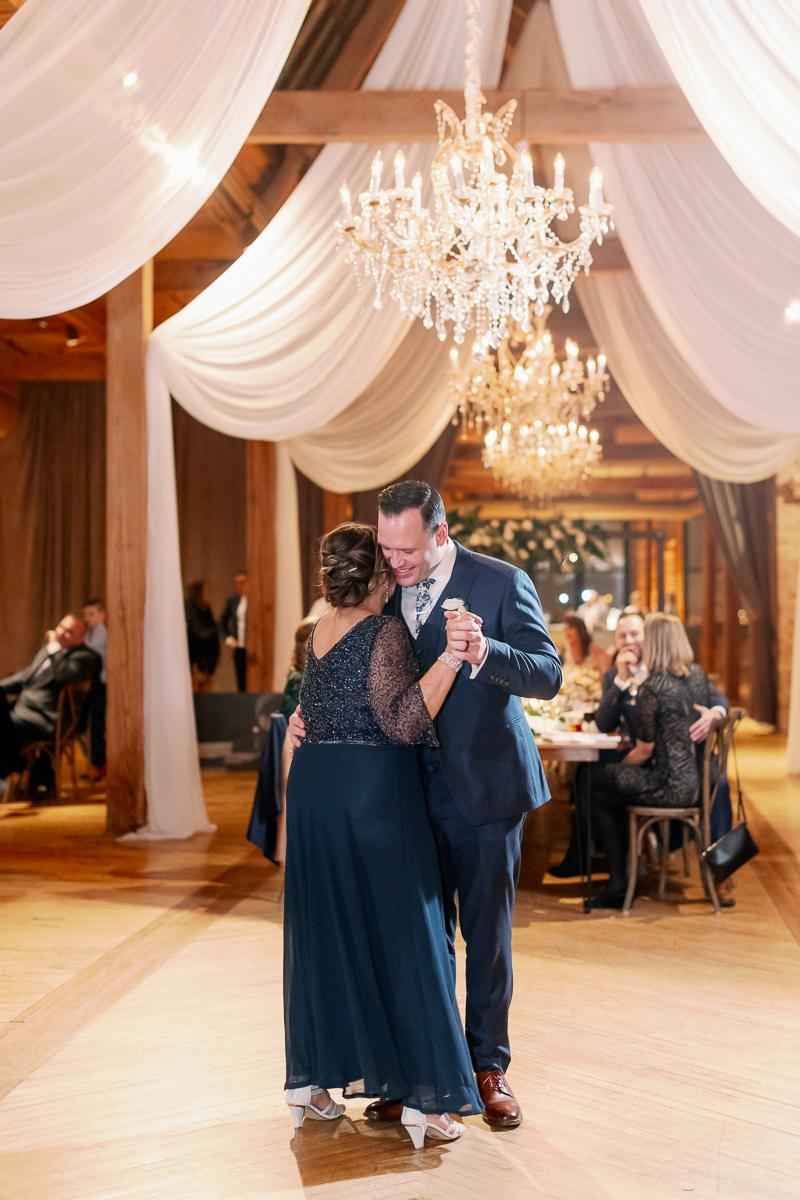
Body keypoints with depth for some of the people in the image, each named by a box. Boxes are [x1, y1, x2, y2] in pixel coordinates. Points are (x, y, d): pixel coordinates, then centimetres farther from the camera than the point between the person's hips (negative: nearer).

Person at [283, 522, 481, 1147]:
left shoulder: (319, 630, 11)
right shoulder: (385, 633, -13)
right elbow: (402, 722, -20)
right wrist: (452, 655, -25)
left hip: (314, 789, 7)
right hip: (375, 792, -7)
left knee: (322, 931, 14)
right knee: (399, 932, -1)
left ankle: (310, 1077, 22)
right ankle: (423, 1094, 2)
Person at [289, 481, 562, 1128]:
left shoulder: (501, 583, -9)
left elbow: (549, 675, -16)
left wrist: (485, 652, -34)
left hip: (483, 783, -4)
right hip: (415, 785, 4)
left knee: (487, 932, 8)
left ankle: (488, 1065, 23)